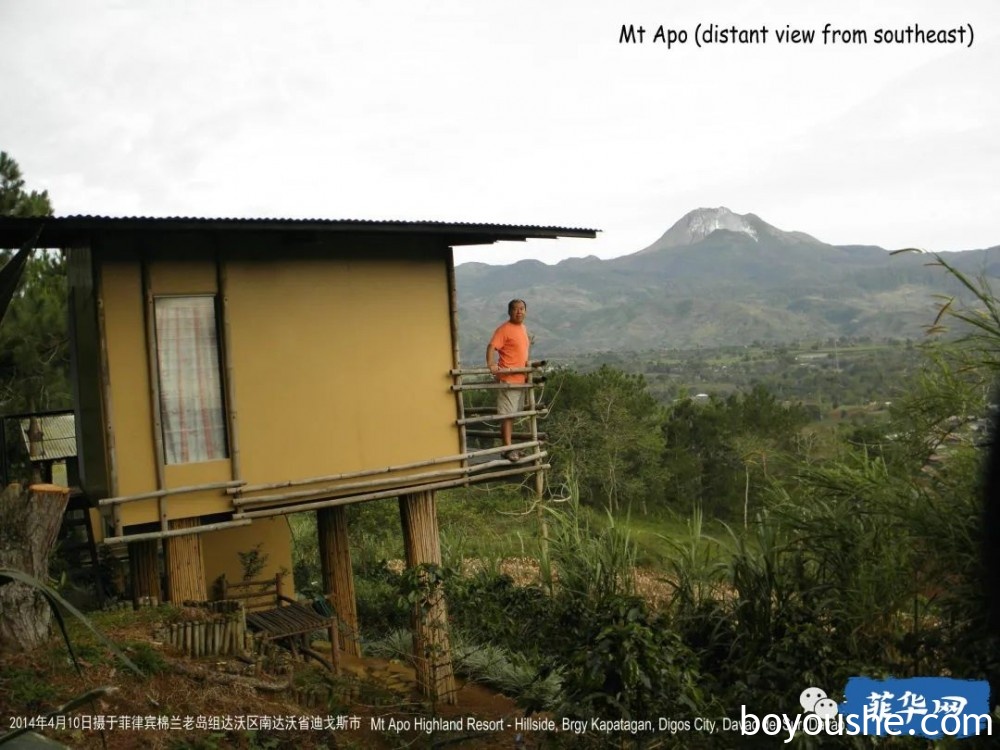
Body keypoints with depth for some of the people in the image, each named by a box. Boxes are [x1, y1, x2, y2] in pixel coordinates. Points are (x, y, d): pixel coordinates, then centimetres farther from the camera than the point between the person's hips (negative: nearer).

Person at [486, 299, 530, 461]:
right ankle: (508, 449, -4)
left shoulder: (523, 328, 14)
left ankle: (509, 445, 22)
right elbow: (491, 346, -22)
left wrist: (527, 365, 23)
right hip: (508, 379, -9)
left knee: (513, 414, 14)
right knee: (507, 414, -7)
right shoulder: (504, 329, -12)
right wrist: (491, 364, -36)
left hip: (520, 378, 9)